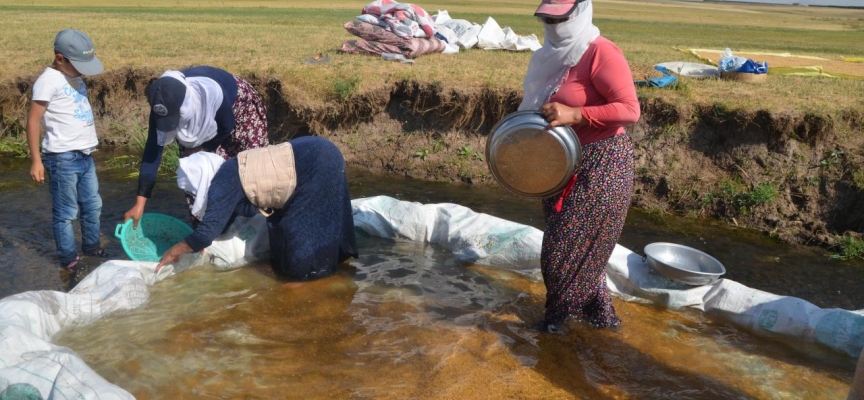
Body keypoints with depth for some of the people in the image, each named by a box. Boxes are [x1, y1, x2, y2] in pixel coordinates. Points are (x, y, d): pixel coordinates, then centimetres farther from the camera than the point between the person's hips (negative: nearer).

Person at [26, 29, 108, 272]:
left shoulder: (74, 77, 11)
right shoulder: (48, 81, -14)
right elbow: (33, 121, -14)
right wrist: (36, 160, -15)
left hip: (84, 155, 8)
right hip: (63, 158, -8)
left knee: (92, 206, 18)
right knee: (65, 213, 3)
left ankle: (92, 247, 34)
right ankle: (69, 260, 14)